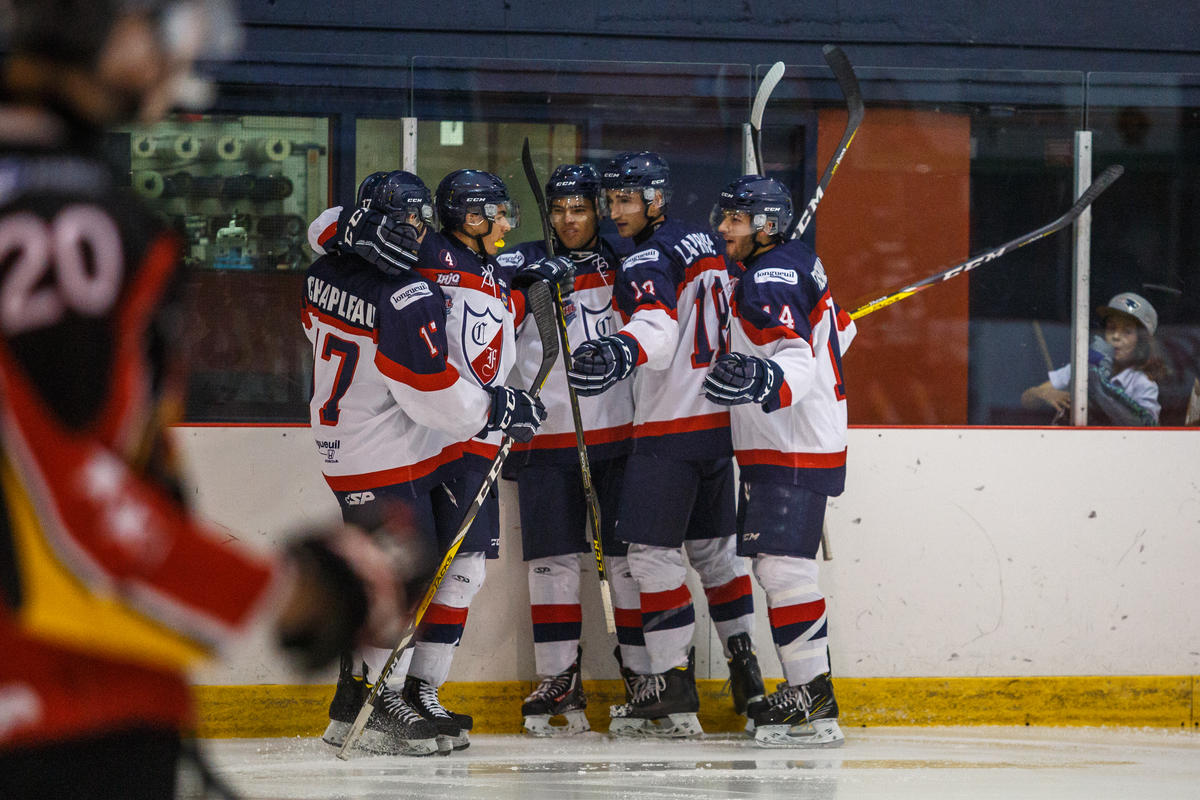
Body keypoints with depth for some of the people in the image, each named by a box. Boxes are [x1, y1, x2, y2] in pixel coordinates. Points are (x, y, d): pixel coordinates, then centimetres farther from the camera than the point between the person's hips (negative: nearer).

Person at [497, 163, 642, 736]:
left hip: (622, 431, 1)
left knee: (631, 557, 2)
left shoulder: (624, 263, 7)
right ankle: (557, 682, 5)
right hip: (547, 433, -1)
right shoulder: (528, 264, 3)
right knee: (553, 559, 0)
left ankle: (646, 674, 8)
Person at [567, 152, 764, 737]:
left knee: (653, 550, -6)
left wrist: (624, 348, -50)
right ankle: (746, 669, 23)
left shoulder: (647, 261, -15)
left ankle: (673, 689, -9)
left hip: (670, 430, -9)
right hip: (723, 421, 9)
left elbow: (658, 326, -33)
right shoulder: (707, 245, 13)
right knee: (713, 544, 19)